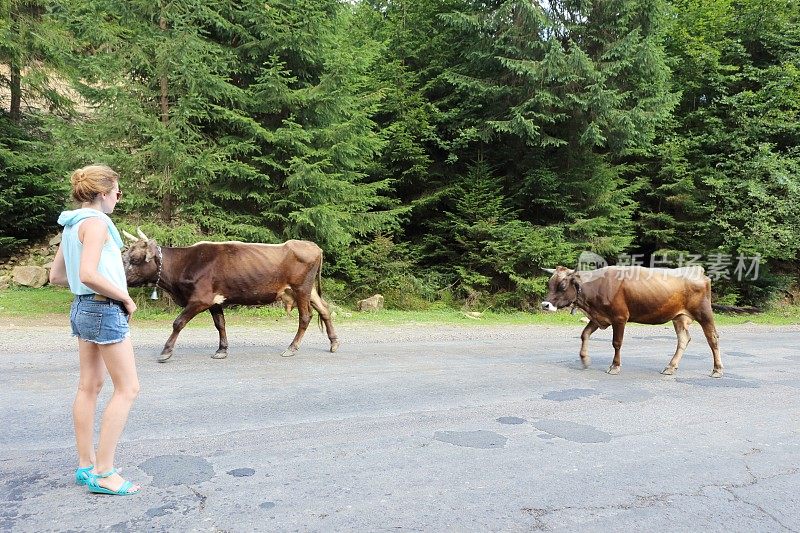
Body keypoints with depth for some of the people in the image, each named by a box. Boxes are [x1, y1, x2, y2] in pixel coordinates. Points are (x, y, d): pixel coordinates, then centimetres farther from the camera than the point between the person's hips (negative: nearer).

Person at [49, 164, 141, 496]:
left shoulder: (71, 225, 13)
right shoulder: (96, 221, -15)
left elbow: (56, 276, 17)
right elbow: (88, 274, -26)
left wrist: (82, 285, 13)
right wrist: (125, 298, -15)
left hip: (82, 308, 10)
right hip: (105, 310, -10)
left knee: (89, 386, 13)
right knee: (127, 388, -3)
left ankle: (86, 466, 22)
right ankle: (103, 473, 1)